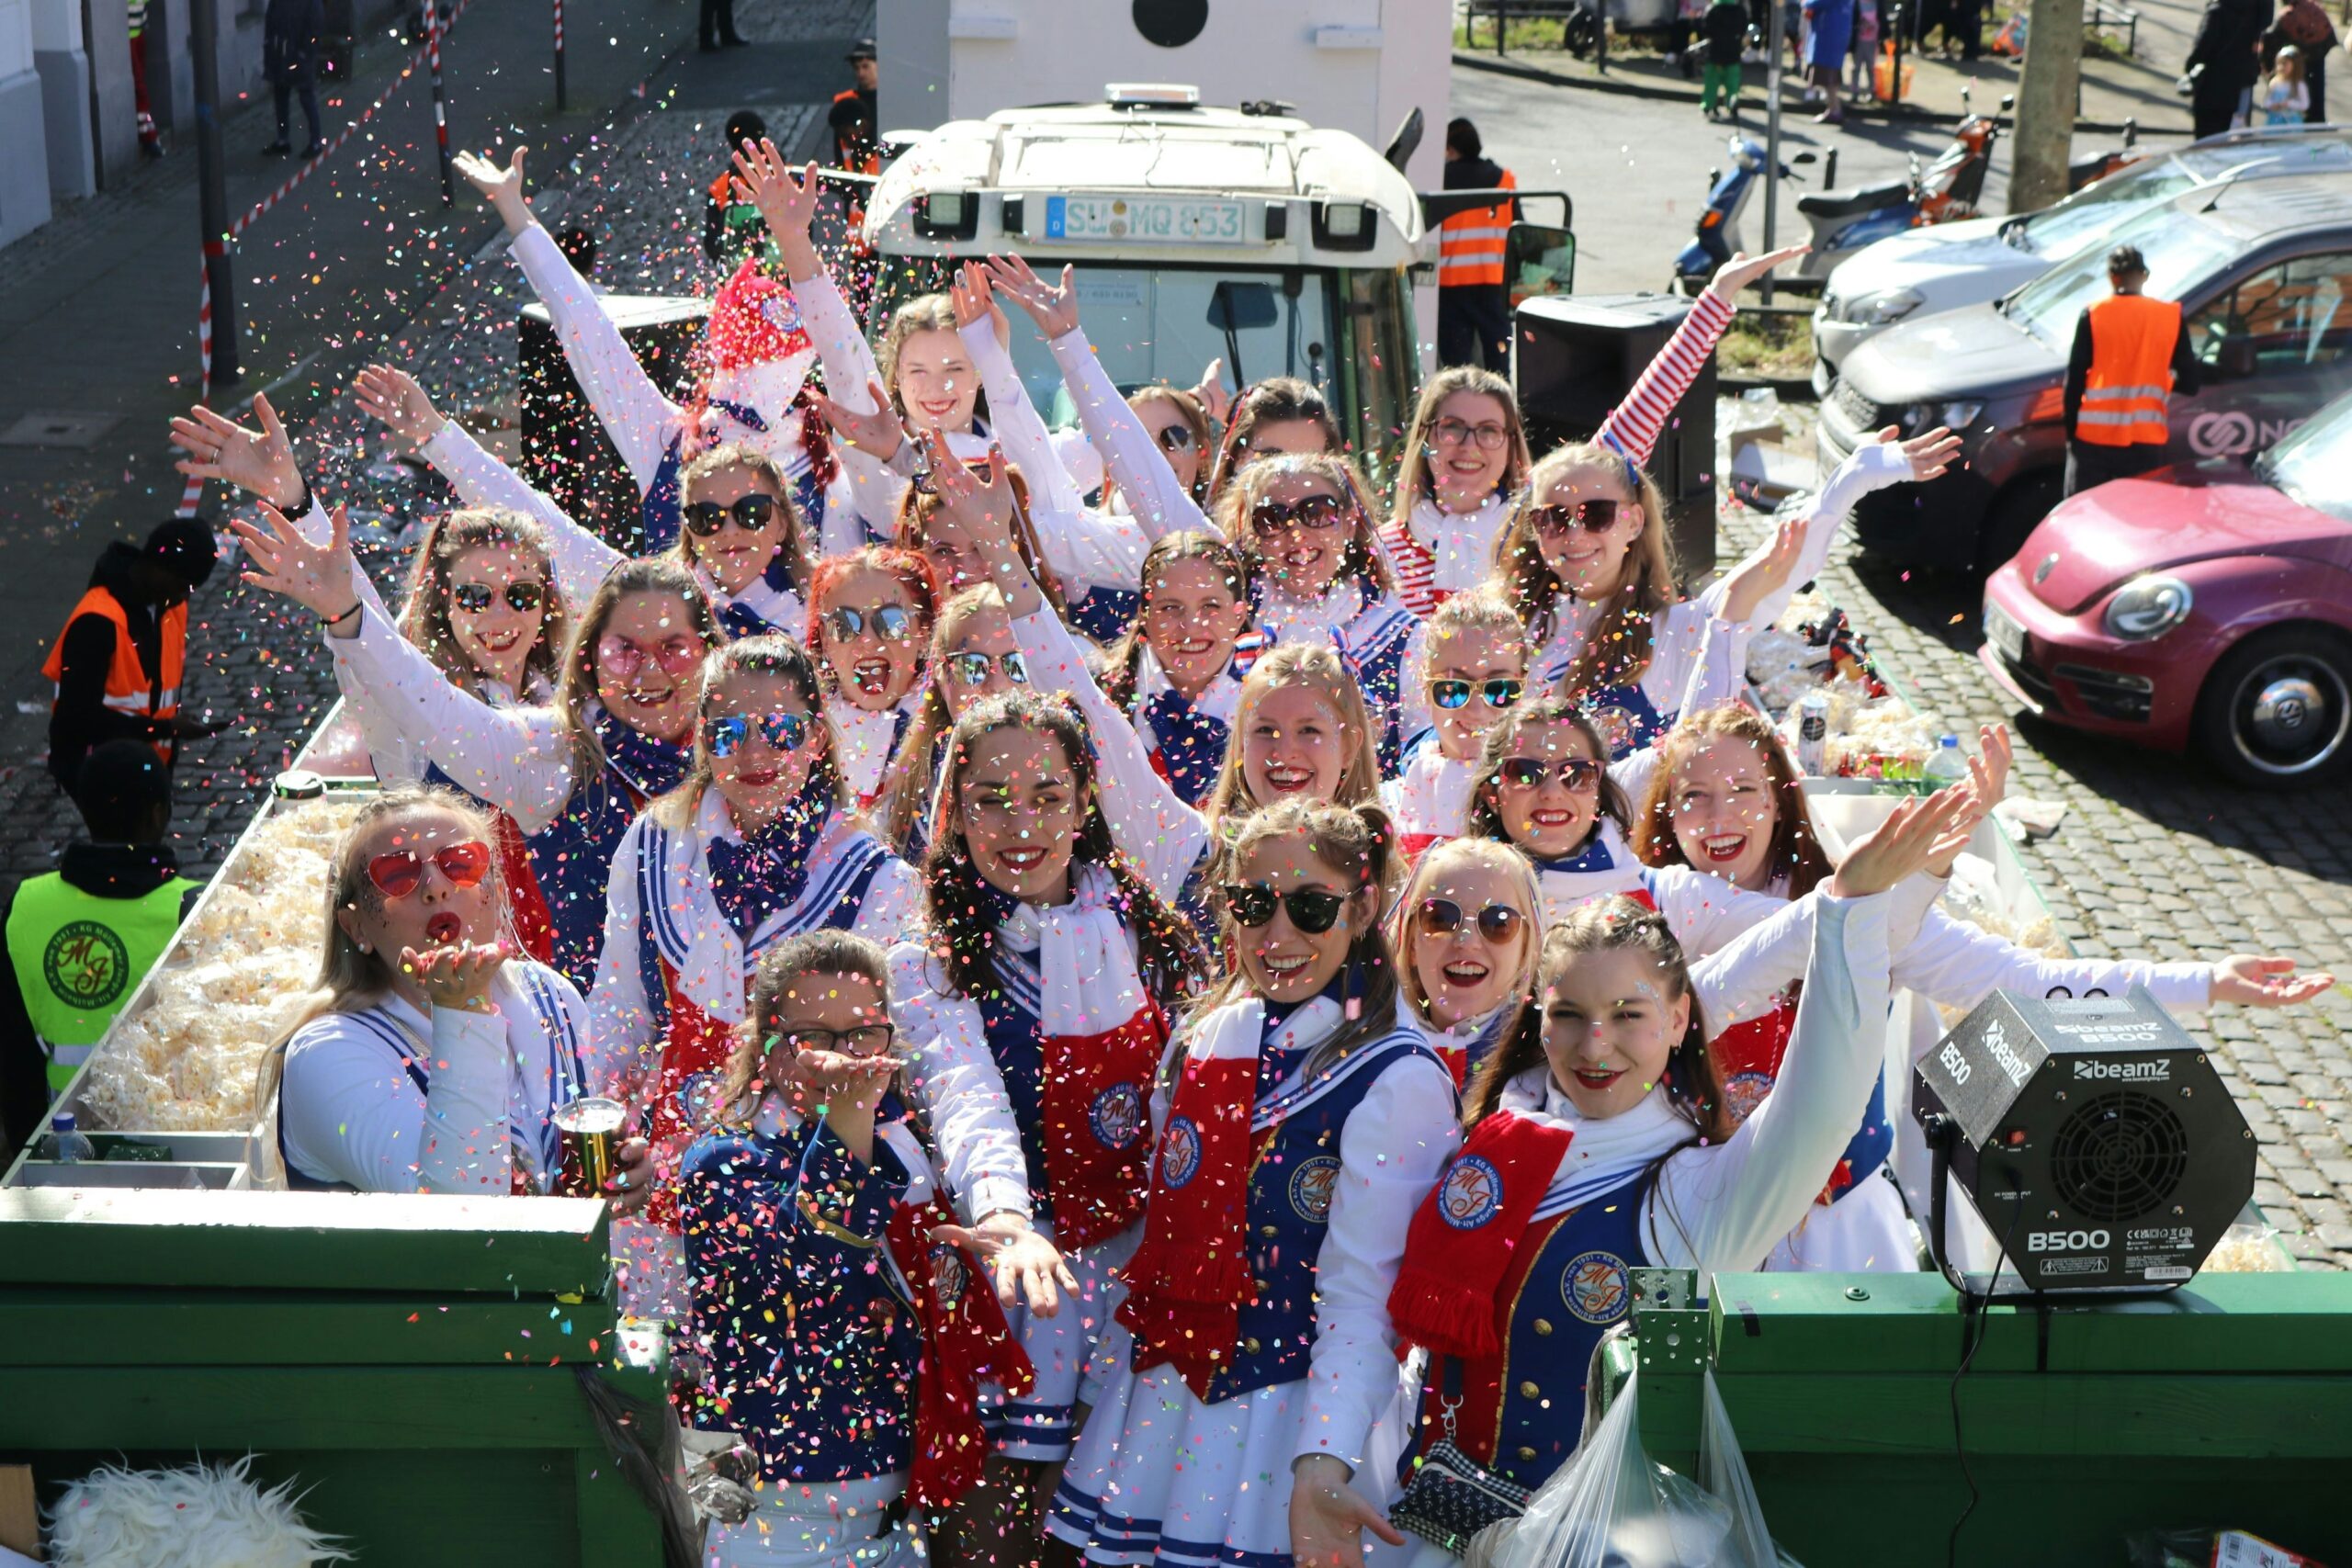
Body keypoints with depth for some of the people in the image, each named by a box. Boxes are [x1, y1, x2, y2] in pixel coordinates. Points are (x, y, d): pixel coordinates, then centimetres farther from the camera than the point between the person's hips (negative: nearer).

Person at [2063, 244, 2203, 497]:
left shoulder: (2093, 315, -2)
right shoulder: (2171, 316, 2)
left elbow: (2074, 379, -3)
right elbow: (2190, 381, 3)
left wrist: (2070, 431, 5)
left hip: (2093, 438, -1)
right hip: (2146, 440, 1)